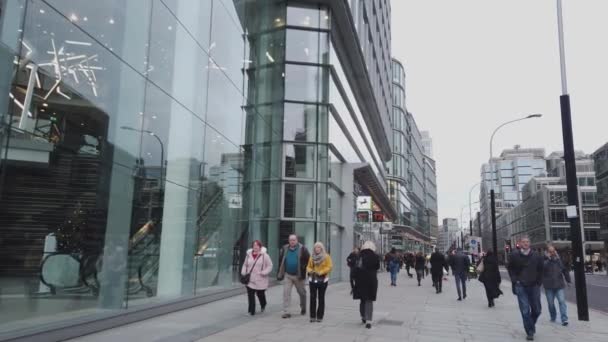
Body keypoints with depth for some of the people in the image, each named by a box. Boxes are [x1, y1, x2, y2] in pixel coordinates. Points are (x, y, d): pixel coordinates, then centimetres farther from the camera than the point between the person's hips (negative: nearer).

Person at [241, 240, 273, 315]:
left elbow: (270, 266, -3)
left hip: (260, 280, -2)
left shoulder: (264, 255, -5)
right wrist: (243, 273, 0)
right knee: (250, 295, -3)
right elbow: (245, 265, 15)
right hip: (250, 280, 2)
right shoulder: (249, 255, 6)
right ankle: (251, 311, 7)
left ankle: (263, 306, 41)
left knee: (260, 294, 10)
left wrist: (263, 273, -15)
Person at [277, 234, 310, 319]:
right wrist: (280, 273, 8)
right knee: (286, 293, -6)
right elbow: (281, 261, 12)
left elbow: (308, 260, -4)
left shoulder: (302, 249, -7)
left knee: (302, 293, 13)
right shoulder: (284, 249, 4)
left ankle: (303, 309, 35)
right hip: (288, 275, 2)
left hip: (298, 276, -2)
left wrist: (304, 270, -8)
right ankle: (286, 312, -1)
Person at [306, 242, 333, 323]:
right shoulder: (312, 257, 10)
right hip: (313, 279, 3)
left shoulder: (326, 257, -1)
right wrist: (310, 271, -8)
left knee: (321, 298, 3)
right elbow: (308, 266, 14)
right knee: (312, 298, 0)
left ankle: (320, 317, 10)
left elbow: (329, 267, -8)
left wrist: (320, 272, -18)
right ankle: (313, 316, 7)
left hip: (322, 280, -3)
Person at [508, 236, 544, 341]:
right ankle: (529, 332, 6)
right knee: (525, 311, -4)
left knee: (536, 310, 9)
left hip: (534, 286, 2)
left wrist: (539, 281, 5)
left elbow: (540, 269, 12)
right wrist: (515, 280, -1)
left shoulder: (536, 256, 0)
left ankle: (531, 325, 37)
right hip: (521, 286, -2)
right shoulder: (514, 255, -3)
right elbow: (510, 268, 8)